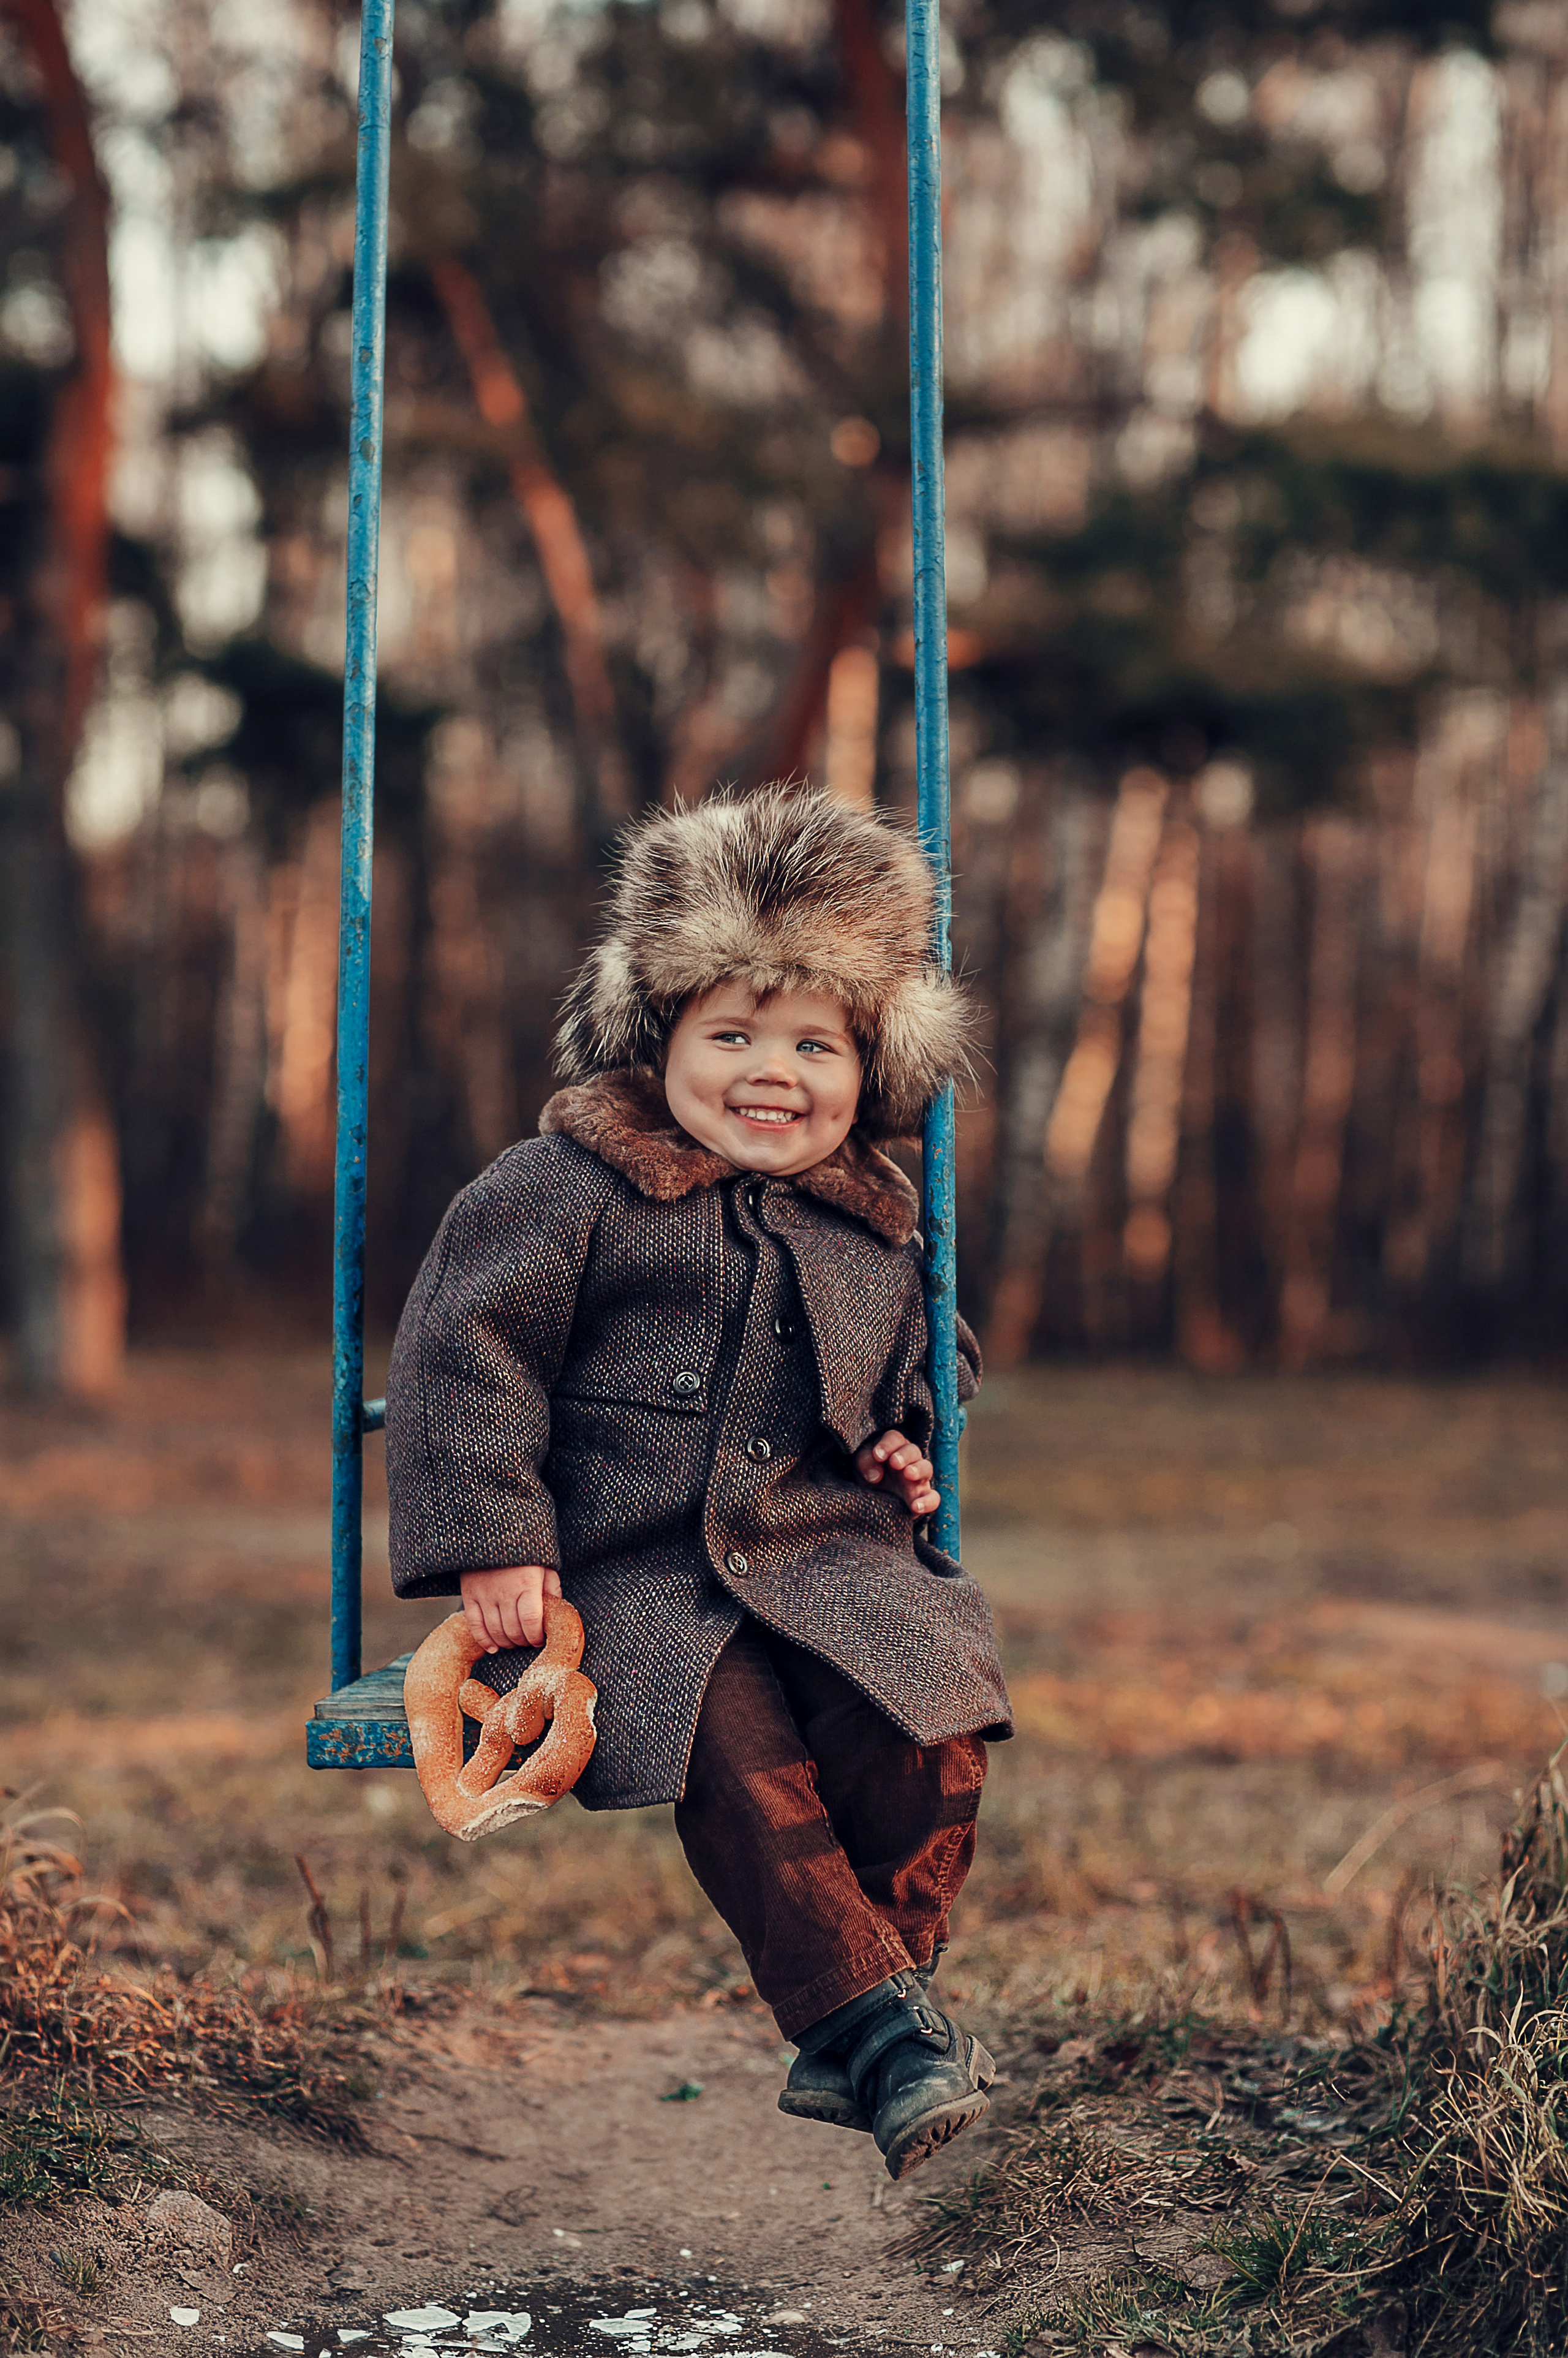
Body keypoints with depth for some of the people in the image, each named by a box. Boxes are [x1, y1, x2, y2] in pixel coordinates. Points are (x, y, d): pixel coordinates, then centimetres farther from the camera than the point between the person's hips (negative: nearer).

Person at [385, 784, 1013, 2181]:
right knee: (736, 1748, -32)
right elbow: (468, 1348, -3)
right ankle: (873, 2011, -23)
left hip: (835, 1555, 4)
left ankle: (850, 2045, -10)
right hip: (632, 1576, -4)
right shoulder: (567, 1188, 1)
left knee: (931, 1725, -23)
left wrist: (914, 1450, 13)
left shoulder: (876, 1229, 18)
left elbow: (923, 1371, 36)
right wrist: (493, 1545, -9)